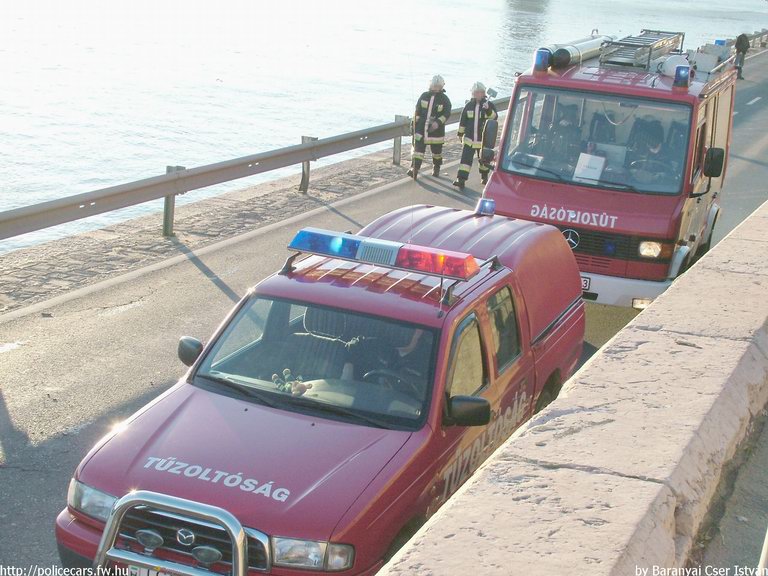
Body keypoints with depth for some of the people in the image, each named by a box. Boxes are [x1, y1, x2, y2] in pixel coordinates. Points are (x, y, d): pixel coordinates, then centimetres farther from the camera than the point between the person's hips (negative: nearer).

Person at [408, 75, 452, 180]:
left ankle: (436, 169, 30)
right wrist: (415, 123, 7)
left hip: (436, 129, -1)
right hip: (421, 127, 1)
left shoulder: (444, 99, -4)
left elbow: (446, 114, -10)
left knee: (436, 150, 11)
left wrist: (438, 122, -24)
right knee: (418, 147, -10)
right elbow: (417, 111, 11)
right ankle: (414, 169, -14)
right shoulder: (424, 96, 5)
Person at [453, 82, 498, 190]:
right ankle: (461, 180, -11)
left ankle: (484, 176, 35)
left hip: (483, 139, -1)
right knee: (466, 158, -8)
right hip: (469, 138, 1)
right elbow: (463, 120, 12)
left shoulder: (489, 105, -3)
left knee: (483, 159, 13)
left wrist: (488, 110, -33)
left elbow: (494, 117, -16)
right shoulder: (469, 105, 4)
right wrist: (460, 133, 14)